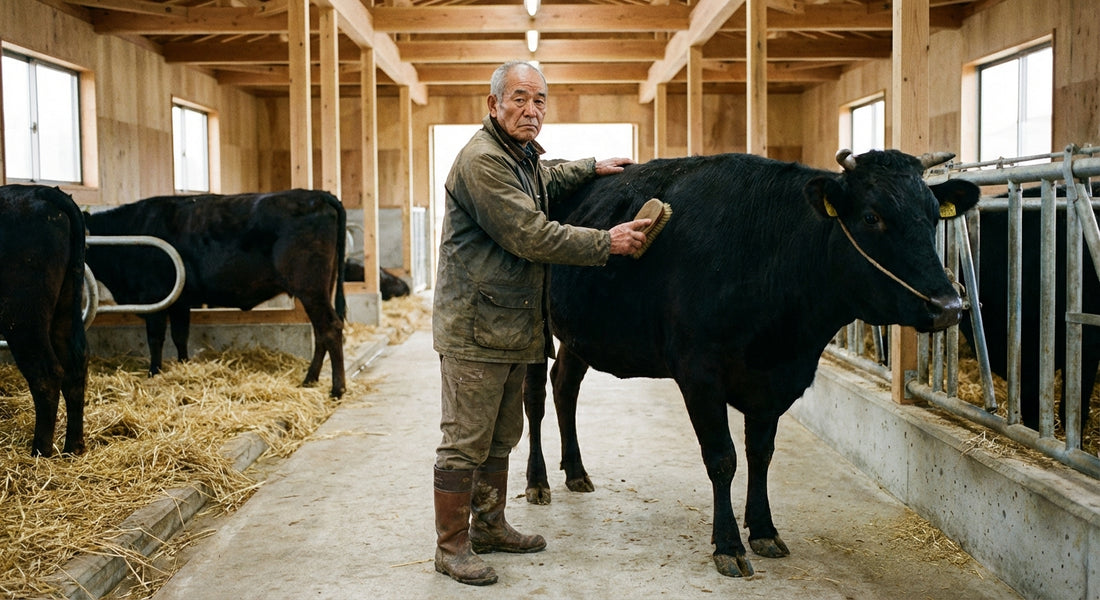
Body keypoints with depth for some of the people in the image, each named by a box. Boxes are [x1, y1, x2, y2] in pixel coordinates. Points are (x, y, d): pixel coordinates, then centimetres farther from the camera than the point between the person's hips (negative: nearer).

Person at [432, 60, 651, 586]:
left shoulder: (521, 157, 15)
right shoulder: (482, 160, -17)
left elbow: (542, 182, 41)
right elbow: (532, 236, -22)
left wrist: (592, 167, 32)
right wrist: (607, 242, -18)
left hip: (512, 326, 10)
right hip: (473, 330, -10)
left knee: (500, 438, 19)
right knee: (465, 443, -2)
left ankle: (489, 527, 33)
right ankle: (451, 548, 9)